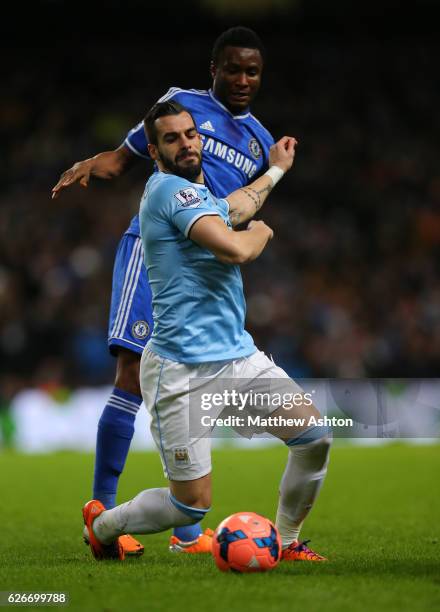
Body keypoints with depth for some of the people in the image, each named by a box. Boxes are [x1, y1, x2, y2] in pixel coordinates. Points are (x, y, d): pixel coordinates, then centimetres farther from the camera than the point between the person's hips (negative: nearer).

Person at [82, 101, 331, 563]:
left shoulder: (193, 192, 17)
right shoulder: (169, 188, -14)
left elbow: (231, 209, 43)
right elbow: (235, 248, -25)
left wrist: (275, 171, 57)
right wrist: (262, 232, -3)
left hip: (239, 356, 9)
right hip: (182, 370, -9)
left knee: (315, 437, -4)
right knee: (192, 505, -5)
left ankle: (285, 541, 16)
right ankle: (102, 523, 22)